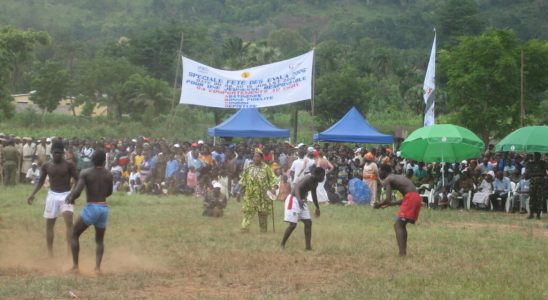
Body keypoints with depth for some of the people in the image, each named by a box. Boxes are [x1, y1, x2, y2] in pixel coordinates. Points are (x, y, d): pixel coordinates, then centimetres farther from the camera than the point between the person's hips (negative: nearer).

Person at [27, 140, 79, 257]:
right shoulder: (46, 166, 1)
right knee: (49, 224, 7)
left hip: (66, 195, -3)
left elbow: (77, 180, -8)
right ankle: (50, 252, 19)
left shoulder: (69, 165, -8)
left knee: (69, 222, -20)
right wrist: (33, 194, 3)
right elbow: (41, 181, 12)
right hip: (52, 195, 3)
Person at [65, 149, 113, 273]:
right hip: (104, 208, 4)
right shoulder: (108, 174, 4)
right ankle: (97, 266, -1)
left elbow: (77, 192, -17)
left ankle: (75, 265, 4)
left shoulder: (85, 173, -9)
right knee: (99, 240, 18)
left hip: (91, 208, -4)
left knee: (74, 235, 13)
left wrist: (70, 199, 3)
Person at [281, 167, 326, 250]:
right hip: (293, 200, -9)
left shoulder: (315, 182, 5)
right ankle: (282, 245, 2)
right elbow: (297, 188, -40)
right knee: (293, 224, -11)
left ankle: (308, 246, 4)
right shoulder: (307, 179, -23)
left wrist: (317, 208, 33)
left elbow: (314, 195, 23)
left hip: (302, 201, 9)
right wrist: (299, 200, -58)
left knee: (308, 222, 2)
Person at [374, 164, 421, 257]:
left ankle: (402, 253, -20)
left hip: (410, 199, -8)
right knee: (402, 224, 21)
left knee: (398, 225, -7)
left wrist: (379, 204, 12)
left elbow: (388, 199, -7)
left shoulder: (387, 180, 4)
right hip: (417, 198, 8)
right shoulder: (401, 177, 29)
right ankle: (404, 251, 21)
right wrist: (391, 204, 33)